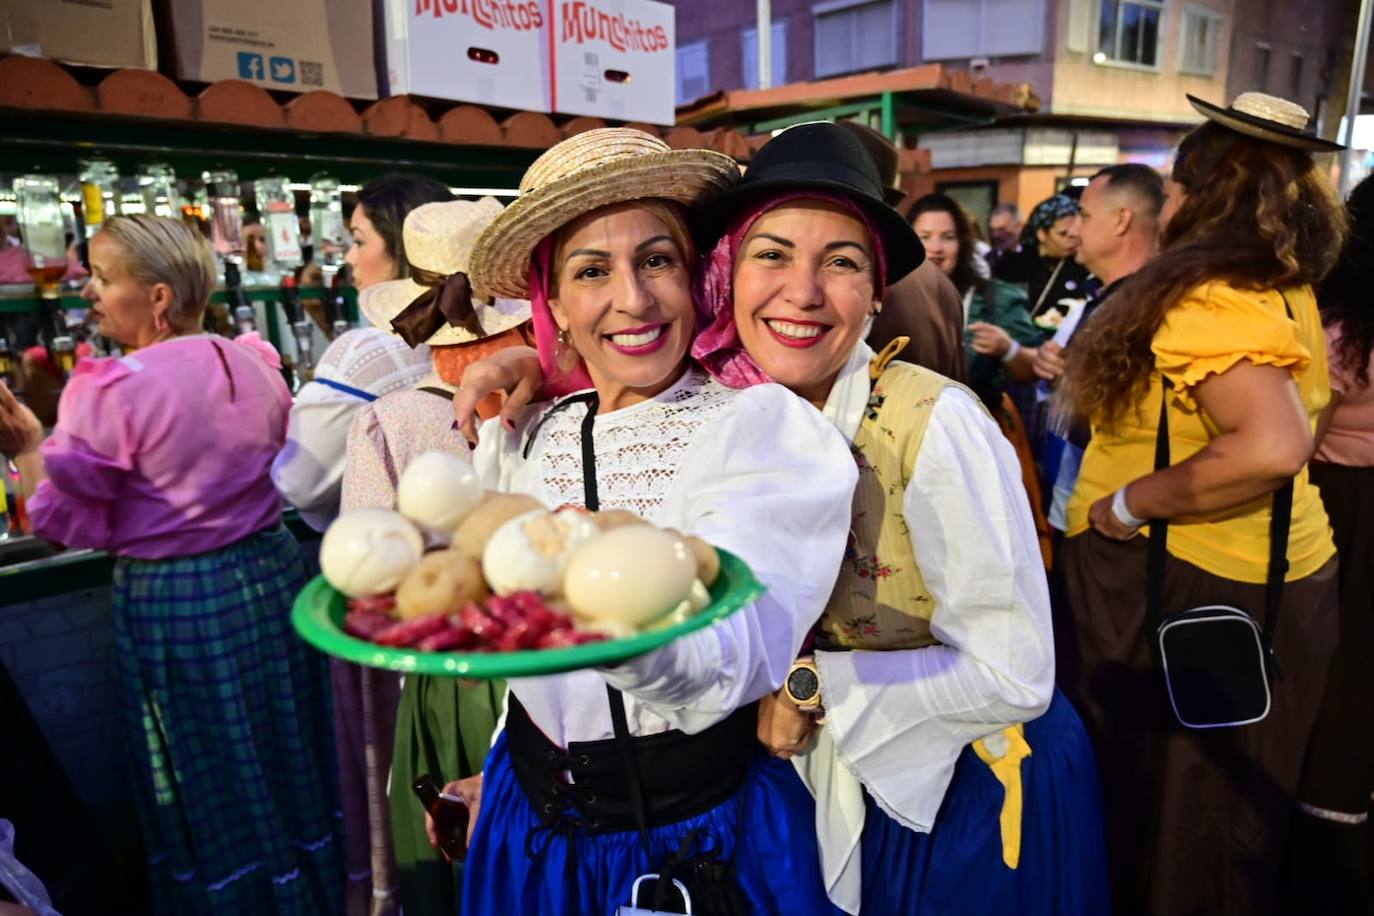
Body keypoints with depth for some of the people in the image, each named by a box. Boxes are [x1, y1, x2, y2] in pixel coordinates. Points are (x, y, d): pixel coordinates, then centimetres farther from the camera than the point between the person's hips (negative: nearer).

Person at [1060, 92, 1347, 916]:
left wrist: (1128, 503, -26)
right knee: (1218, 812, 26)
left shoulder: (1206, 301, -24)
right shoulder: (1287, 292, 6)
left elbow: (1273, 447, -37)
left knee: (1161, 809, 12)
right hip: (1274, 579, 9)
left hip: (1191, 595, -9)